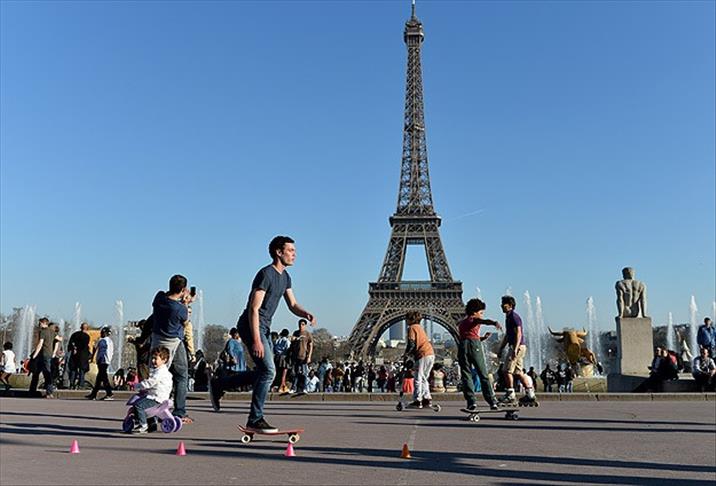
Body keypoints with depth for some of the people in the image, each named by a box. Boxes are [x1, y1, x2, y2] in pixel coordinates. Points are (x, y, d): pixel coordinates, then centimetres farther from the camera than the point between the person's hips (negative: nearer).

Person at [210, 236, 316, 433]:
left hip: (264, 327, 10)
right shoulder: (266, 274, -18)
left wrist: (307, 315, -8)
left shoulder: (285, 277, 11)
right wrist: (256, 340, -27)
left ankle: (218, 385, 26)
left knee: (263, 372, 13)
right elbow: (253, 309, -22)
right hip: (251, 326, -10)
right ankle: (255, 420, -2)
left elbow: (292, 305, 15)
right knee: (268, 371, -13)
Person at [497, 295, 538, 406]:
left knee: (508, 371, -8)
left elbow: (518, 333, -19)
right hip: (515, 347, 10)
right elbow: (507, 335, 25)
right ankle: (530, 394, 14)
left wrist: (515, 349, -25)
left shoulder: (514, 316, -12)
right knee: (518, 372, 11)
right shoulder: (508, 317, 18)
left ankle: (510, 396, -3)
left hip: (518, 347, -10)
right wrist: (501, 348, 24)